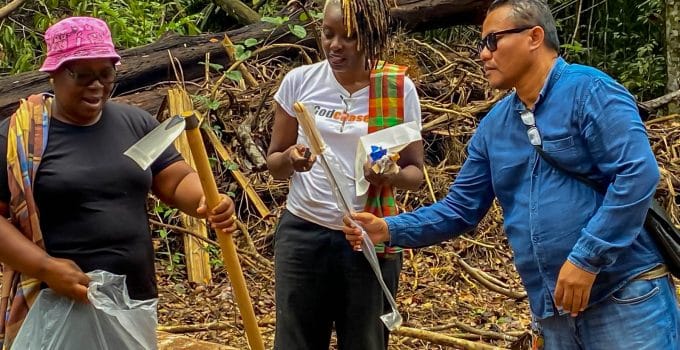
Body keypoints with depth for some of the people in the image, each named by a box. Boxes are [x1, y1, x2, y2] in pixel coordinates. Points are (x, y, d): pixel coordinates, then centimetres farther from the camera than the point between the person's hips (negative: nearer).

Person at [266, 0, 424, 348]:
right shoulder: (299, 81, -1)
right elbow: (274, 163, 5)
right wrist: (290, 159, -18)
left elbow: (415, 171, 0)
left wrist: (392, 176, -22)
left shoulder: (398, 89, -3)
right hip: (303, 234, 1)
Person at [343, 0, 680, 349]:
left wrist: (586, 259, -21)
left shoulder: (588, 90, -9)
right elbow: (460, 210, 14)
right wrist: (389, 229, 0)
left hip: (625, 296, -7)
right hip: (554, 312, 7)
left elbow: (637, 173, -19)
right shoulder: (493, 126, 11)